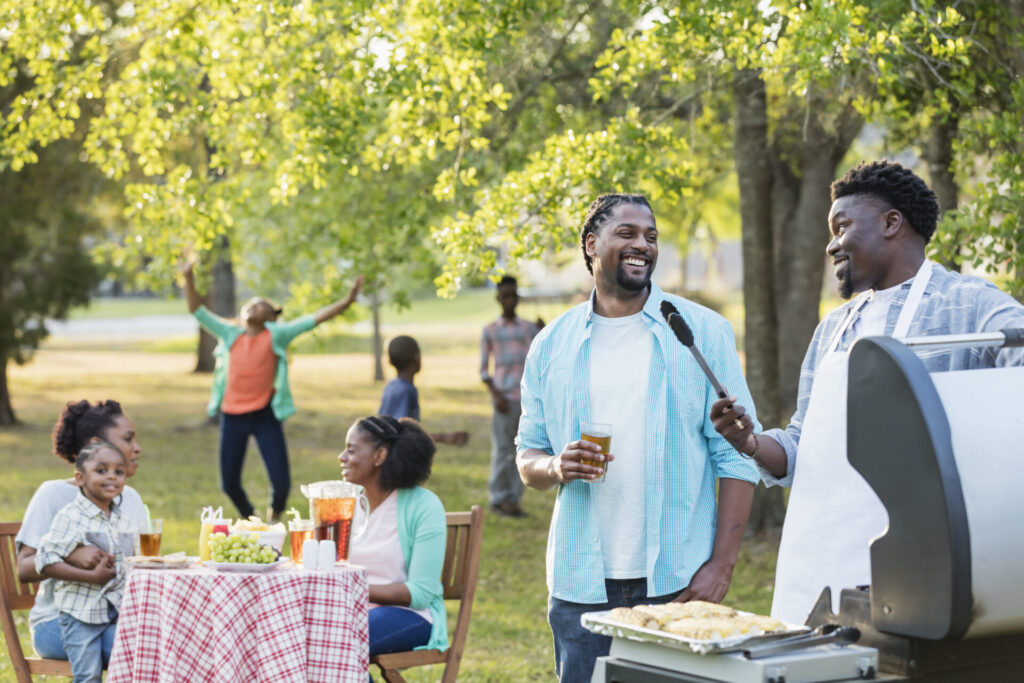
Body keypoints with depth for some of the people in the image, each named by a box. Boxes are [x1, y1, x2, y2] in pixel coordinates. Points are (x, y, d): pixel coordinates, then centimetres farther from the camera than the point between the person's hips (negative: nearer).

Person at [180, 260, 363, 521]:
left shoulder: (276, 335, 1)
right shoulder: (230, 334, 8)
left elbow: (313, 319, -6)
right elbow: (197, 310, 9)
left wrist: (346, 301, -15)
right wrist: (189, 278, -2)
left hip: (265, 415, -2)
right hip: (232, 416, 3)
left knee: (281, 483, -6)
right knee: (229, 484, 7)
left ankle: (275, 514, 28)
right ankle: (248, 517, 38)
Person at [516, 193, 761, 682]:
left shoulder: (703, 332, 1)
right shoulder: (552, 344, 8)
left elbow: (736, 456, -1)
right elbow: (527, 456, 13)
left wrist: (722, 564, -9)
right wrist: (555, 467, -11)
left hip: (679, 582, -2)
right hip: (581, 585, 2)